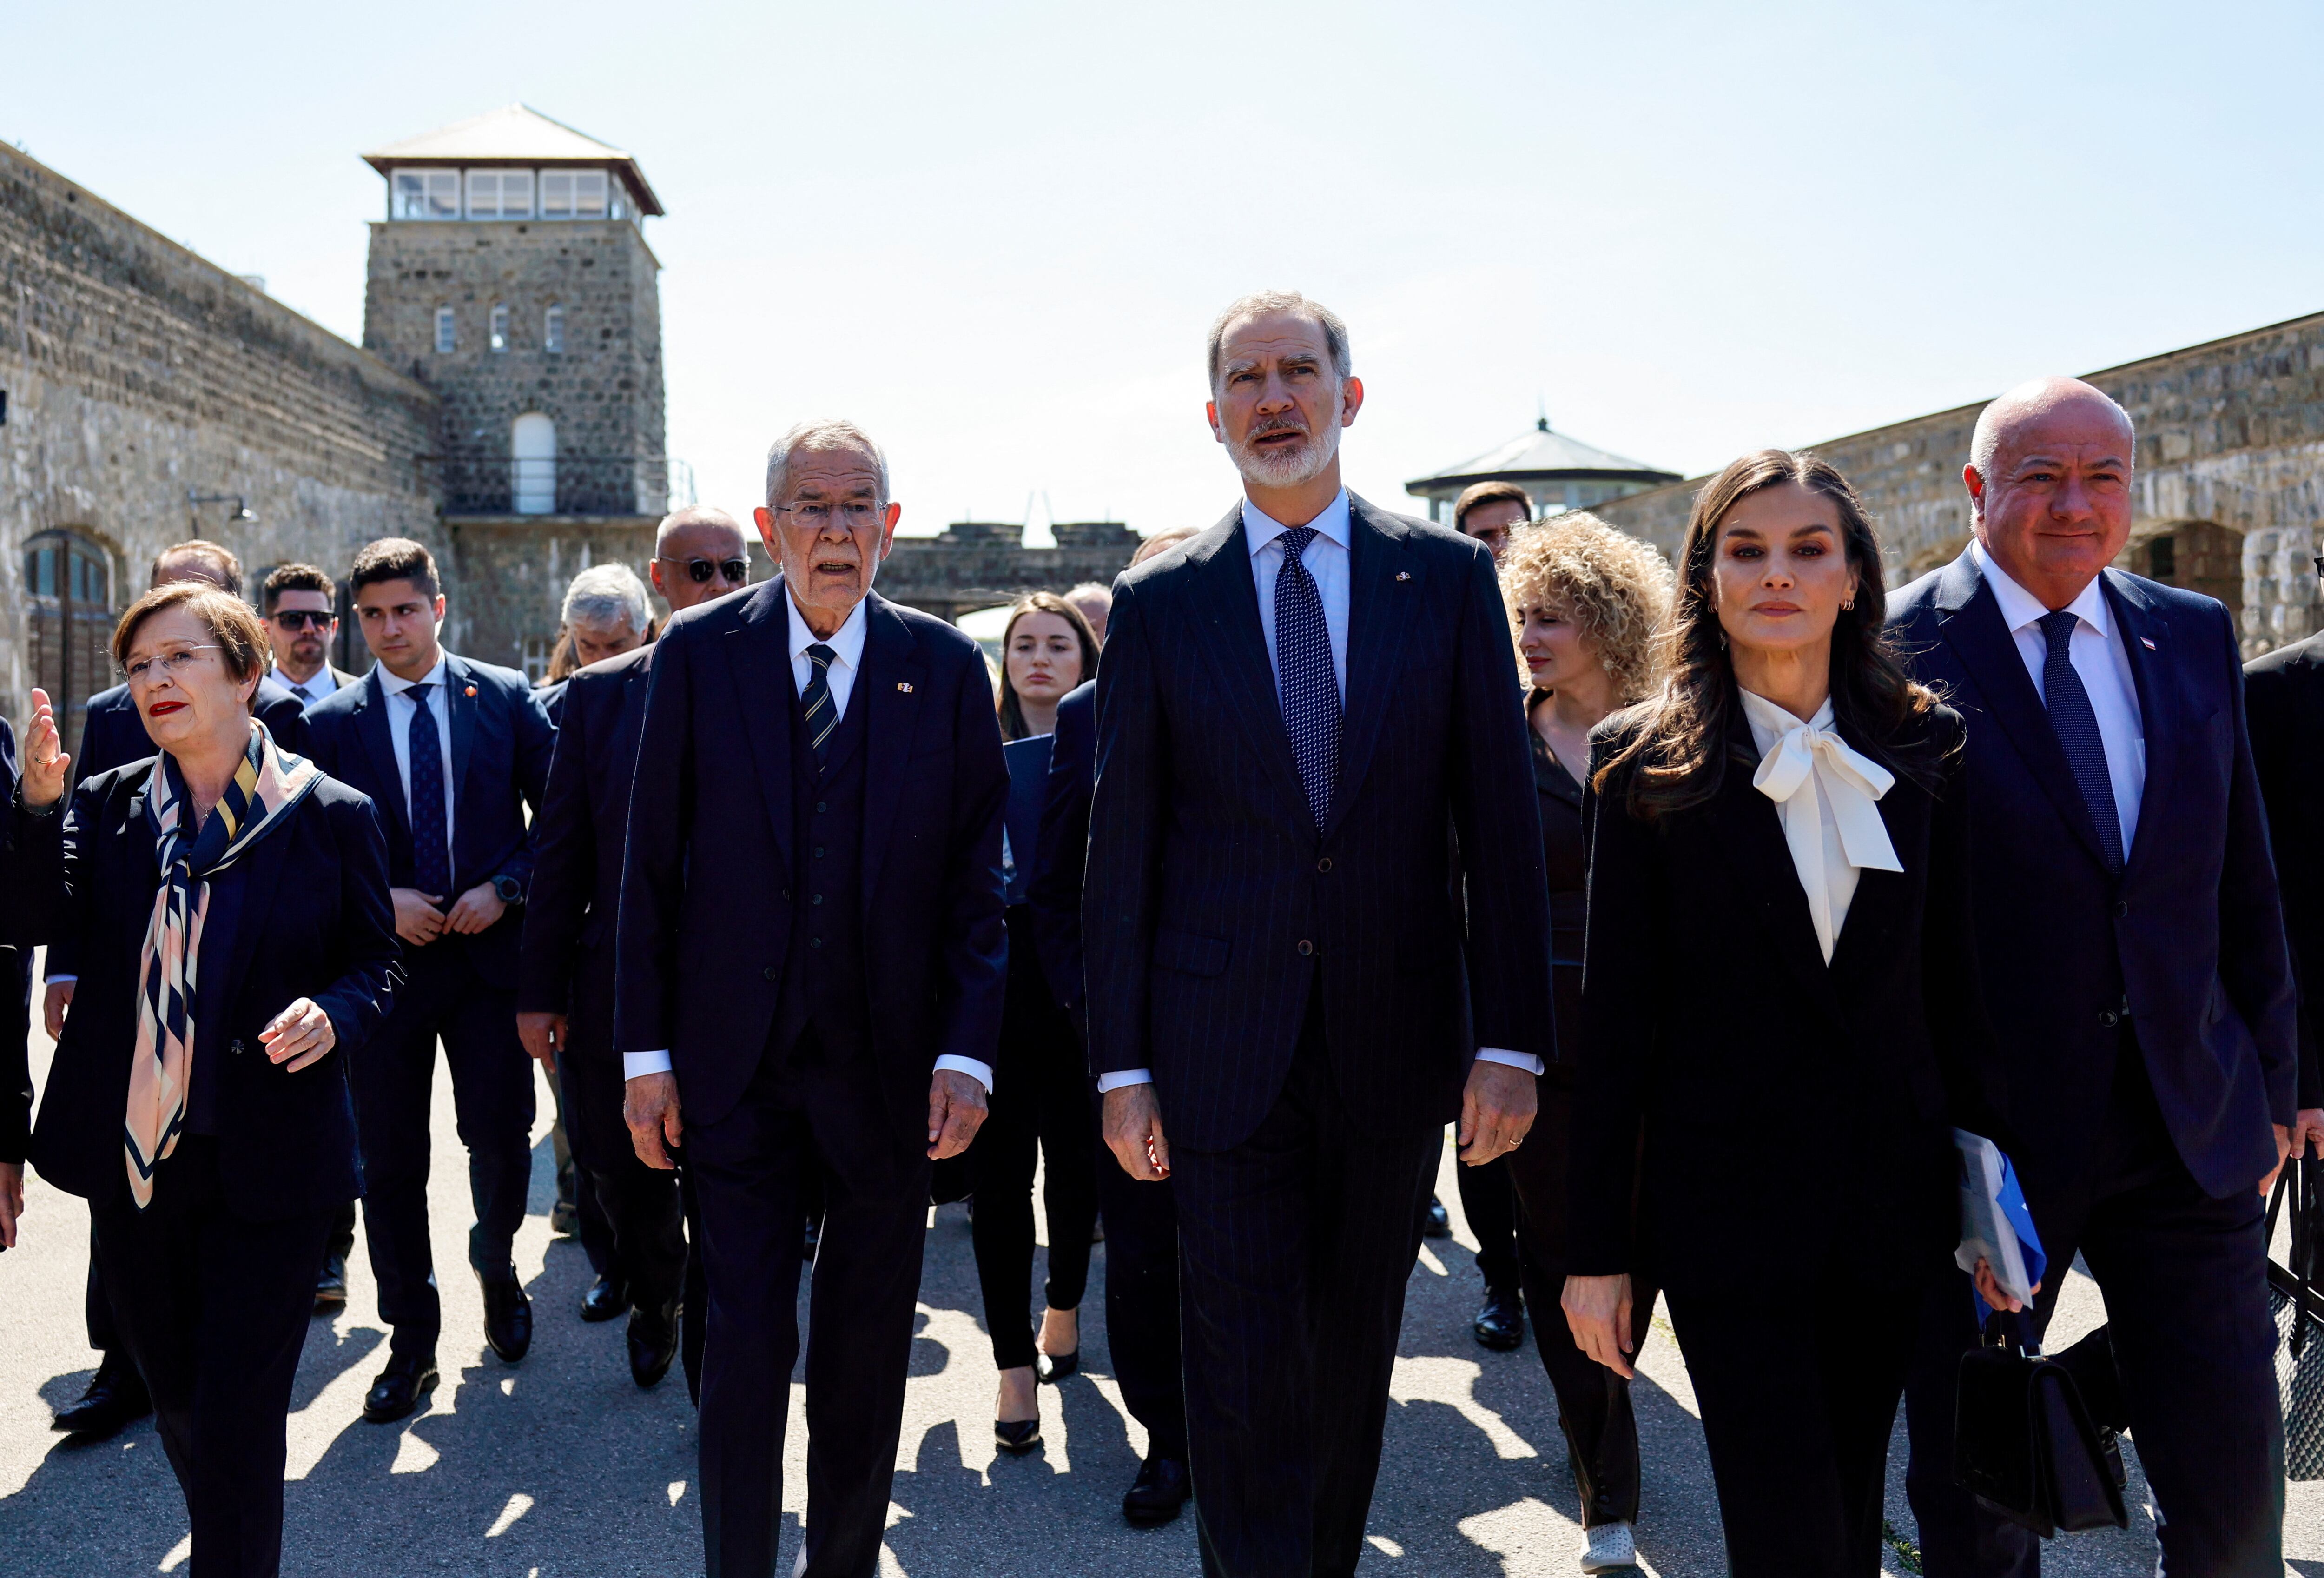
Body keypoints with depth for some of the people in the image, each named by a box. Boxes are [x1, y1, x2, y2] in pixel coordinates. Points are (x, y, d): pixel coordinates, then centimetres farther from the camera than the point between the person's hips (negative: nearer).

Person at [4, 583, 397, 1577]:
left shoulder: (330, 816, -6)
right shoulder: (108, 805, 3)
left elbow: (375, 960, 0)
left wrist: (334, 1014, -20)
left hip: (269, 1161, -4)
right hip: (135, 1158, 4)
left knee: (237, 1419, 0)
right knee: (174, 1396, 21)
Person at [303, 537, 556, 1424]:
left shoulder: (506, 698, 2)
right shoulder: (332, 724, 3)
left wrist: (505, 887, -10)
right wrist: (379, 901, -11)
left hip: (489, 952, 0)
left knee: (502, 1141, 3)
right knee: (390, 1162, 6)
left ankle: (497, 1269, 34)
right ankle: (411, 1341, 21)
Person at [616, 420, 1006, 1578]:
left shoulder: (947, 667, 0)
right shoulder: (699, 653, -1)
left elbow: (976, 876, -1)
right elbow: (651, 866, 0)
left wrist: (967, 1054, -8)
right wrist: (646, 1054, -2)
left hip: (889, 1068, 1)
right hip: (737, 1061, -1)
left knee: (866, 1351, 14)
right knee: (746, 1343, 4)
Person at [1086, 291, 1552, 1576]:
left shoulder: (1448, 577, 3)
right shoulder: (1158, 601, 1)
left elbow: (1499, 824, 1)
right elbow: (1121, 847, 1)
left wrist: (1511, 1041, -3)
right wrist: (1121, 1064, -2)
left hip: (1395, 1042, 2)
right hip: (1225, 1056, -1)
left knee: (1355, 1361, 16)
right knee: (1246, 1375, 1)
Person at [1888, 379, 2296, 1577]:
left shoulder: (2196, 638, 7)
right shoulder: (1896, 653, -10)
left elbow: (2243, 881, 11)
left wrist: (2270, 1083, 12)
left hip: (2191, 1127, 4)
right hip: (1986, 1135, -4)